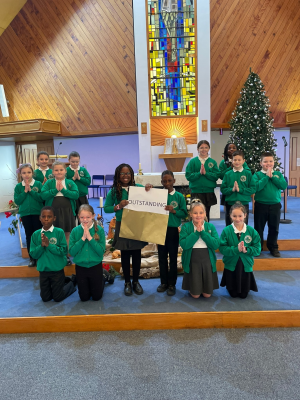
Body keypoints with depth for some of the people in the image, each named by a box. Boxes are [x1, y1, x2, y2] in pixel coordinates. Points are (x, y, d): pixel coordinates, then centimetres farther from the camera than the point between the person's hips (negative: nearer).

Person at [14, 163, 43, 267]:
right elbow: (17, 201, -4)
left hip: (38, 213, -2)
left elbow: (42, 198, -13)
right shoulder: (18, 186, 3)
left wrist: (31, 190, -16)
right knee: (29, 236, 9)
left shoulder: (38, 184, -4)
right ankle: (32, 258, 19)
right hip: (25, 214, 2)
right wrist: (25, 191, -12)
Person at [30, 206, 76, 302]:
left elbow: (64, 251, -17)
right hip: (43, 270, 4)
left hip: (57, 269, -4)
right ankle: (65, 281, 36)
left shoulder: (59, 232, -14)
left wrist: (49, 244, -23)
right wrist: (42, 245, -20)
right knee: (45, 298, 17)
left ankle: (72, 282, 33)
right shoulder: (36, 234, -4)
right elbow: (33, 254, -4)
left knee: (58, 298, 9)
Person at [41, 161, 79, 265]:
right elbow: (43, 195, -7)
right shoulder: (49, 183, 4)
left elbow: (76, 195, -9)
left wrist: (63, 190, -14)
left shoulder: (70, 183, 4)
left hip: (67, 211, 1)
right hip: (53, 211, 0)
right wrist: (55, 190, -14)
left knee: (67, 234, 8)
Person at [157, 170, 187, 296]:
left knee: (173, 257, 7)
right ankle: (164, 282, 26)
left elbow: (184, 213, -3)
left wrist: (174, 211, -20)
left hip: (174, 230, -2)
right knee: (162, 257, 11)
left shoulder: (179, 196, -4)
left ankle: (172, 284, 19)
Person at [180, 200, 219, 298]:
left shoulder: (211, 227, 2)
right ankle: (194, 286, 36)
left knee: (207, 294, 9)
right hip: (192, 260, -1)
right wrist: (196, 232, -17)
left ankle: (204, 287, 40)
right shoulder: (186, 227, -3)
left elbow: (216, 245, -10)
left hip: (207, 260, 2)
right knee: (195, 295, 5)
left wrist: (202, 232, -14)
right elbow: (183, 244, -16)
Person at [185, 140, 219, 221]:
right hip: (196, 191, -2)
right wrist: (199, 173, -16)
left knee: (206, 213, 12)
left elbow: (216, 176, -3)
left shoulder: (212, 162, 5)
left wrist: (205, 173, -15)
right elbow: (188, 176, -6)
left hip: (209, 191, 2)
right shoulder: (193, 161, 1)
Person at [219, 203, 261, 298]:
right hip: (231, 266, -1)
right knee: (233, 294, 11)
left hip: (246, 266, 1)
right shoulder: (226, 231, -12)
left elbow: (257, 249, -10)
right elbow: (222, 249, -18)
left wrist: (246, 250, -26)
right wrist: (236, 249, -31)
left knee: (243, 295, 14)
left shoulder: (251, 231, -8)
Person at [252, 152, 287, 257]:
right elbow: (257, 187, -19)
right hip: (261, 205, -2)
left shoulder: (278, 174, 6)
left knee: (274, 228, 12)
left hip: (275, 205, 2)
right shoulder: (257, 175, -3)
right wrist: (266, 176, -16)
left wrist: (272, 177, -13)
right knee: (259, 227, 7)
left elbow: (284, 185, -10)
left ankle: (273, 247, 27)